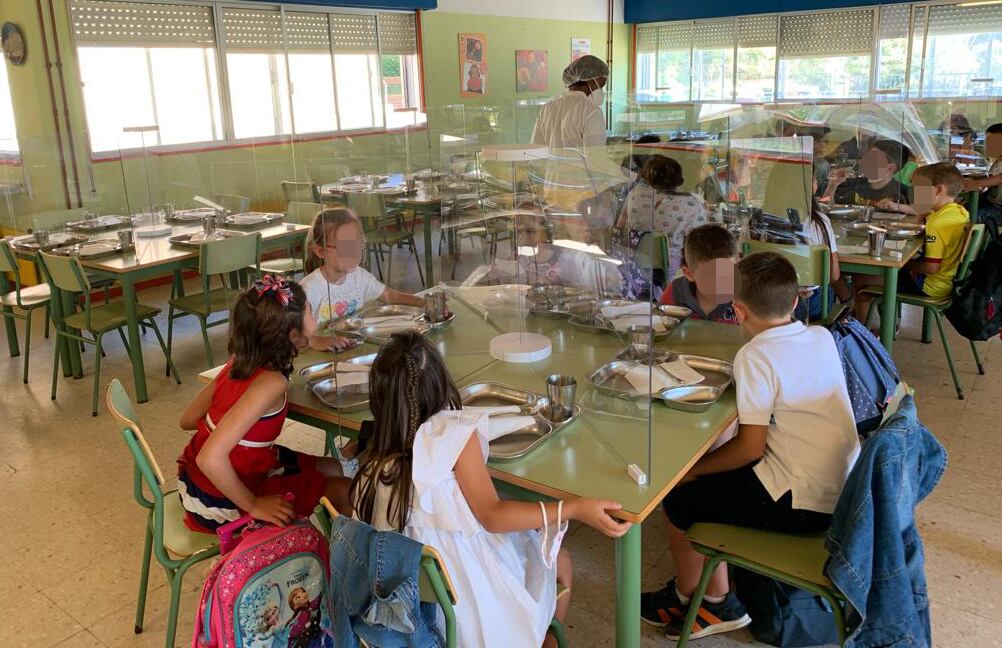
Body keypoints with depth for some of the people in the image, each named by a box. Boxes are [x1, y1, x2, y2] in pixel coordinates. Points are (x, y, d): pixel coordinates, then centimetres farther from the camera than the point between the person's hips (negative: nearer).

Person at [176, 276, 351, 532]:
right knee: (344, 492, -2)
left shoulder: (240, 360, -5)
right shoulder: (272, 382, -30)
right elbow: (210, 459, -35)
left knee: (331, 468, 16)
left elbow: (188, 420, 4)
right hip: (217, 500, -8)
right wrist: (253, 505, -22)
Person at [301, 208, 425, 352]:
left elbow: (390, 296, 11)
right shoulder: (309, 288, -18)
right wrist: (315, 341, -45)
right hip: (321, 356, -3)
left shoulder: (359, 276, 3)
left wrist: (425, 302, -3)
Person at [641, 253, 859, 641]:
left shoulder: (755, 355, -19)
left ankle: (685, 597, 30)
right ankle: (716, 600, 24)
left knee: (679, 499, 5)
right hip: (844, 488, 9)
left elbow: (749, 449, -18)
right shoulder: (822, 337, 4)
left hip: (804, 504, -9)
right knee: (714, 481, 19)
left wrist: (692, 470, -5)